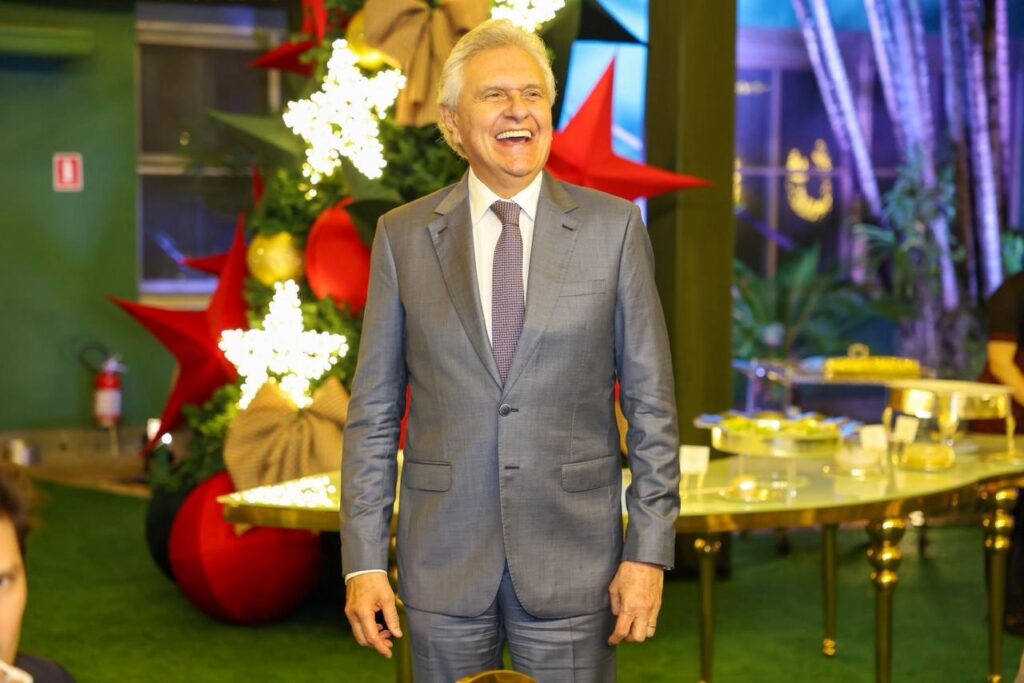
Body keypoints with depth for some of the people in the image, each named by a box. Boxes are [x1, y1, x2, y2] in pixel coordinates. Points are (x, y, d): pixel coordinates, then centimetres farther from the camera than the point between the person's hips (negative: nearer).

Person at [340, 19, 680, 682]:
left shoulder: (613, 226, 0)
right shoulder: (403, 236, 3)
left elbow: (651, 401, 1)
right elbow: (373, 410, 4)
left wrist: (649, 552, -4)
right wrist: (364, 559, -2)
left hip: (574, 557, -1)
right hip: (443, 556, 1)